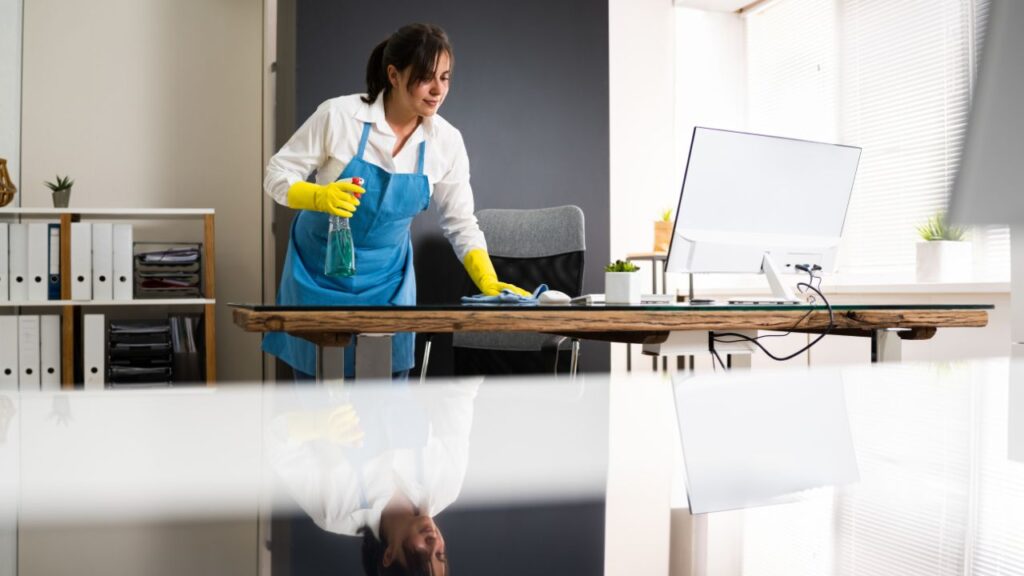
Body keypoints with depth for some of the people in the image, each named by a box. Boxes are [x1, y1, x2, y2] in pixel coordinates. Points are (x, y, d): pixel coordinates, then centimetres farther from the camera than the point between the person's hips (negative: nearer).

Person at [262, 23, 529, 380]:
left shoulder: (447, 142, -9)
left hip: (386, 278, 2)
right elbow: (277, 174, -10)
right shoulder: (338, 114, -18)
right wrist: (320, 197, -31)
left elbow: (461, 224, -2)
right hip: (318, 271, -2)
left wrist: (489, 282, -15)